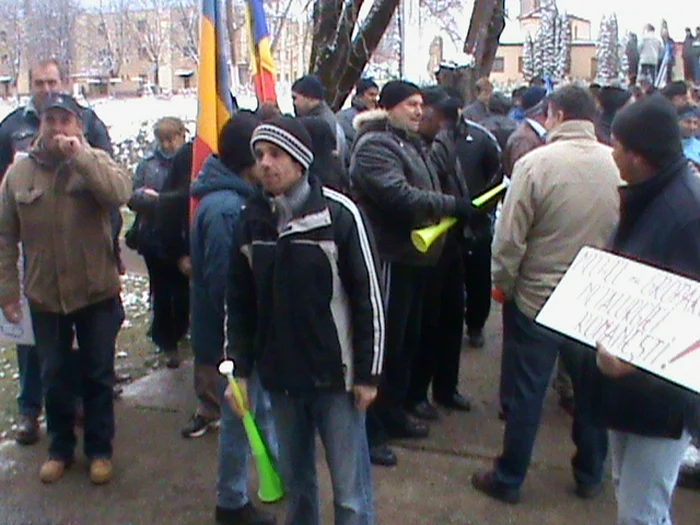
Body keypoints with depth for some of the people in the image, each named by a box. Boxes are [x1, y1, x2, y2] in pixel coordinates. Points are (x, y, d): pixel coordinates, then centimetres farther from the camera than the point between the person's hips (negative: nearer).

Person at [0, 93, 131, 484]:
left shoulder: (95, 163, -4)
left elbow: (120, 193, -27)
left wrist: (80, 155, -29)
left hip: (97, 293, -2)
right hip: (45, 296, 2)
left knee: (98, 376, 10)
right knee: (55, 378, 14)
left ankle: (100, 449, 27)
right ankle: (61, 448, 33)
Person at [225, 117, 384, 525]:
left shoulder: (339, 213, -11)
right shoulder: (251, 219, 2)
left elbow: (368, 297, -8)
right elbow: (240, 301, 9)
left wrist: (368, 373, -7)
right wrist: (241, 370, 8)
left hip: (335, 374, -4)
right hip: (280, 376, 4)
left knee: (350, 489, 4)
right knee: (295, 479, 16)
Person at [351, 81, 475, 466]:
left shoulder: (411, 144, 19)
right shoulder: (375, 146, -14)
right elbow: (400, 196, -27)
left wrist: (454, 211, 7)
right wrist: (453, 206, -26)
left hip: (414, 258, 10)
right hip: (390, 258, -10)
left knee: (408, 341, 18)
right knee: (385, 345, -4)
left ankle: (393, 416, 33)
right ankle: (370, 431, 7)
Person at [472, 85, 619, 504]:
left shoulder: (536, 163, -17)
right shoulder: (616, 164, -5)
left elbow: (510, 237, -16)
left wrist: (502, 283, 0)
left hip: (536, 299, -3)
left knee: (526, 393, 8)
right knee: (593, 388, 18)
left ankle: (509, 480, 22)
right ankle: (590, 476, 34)